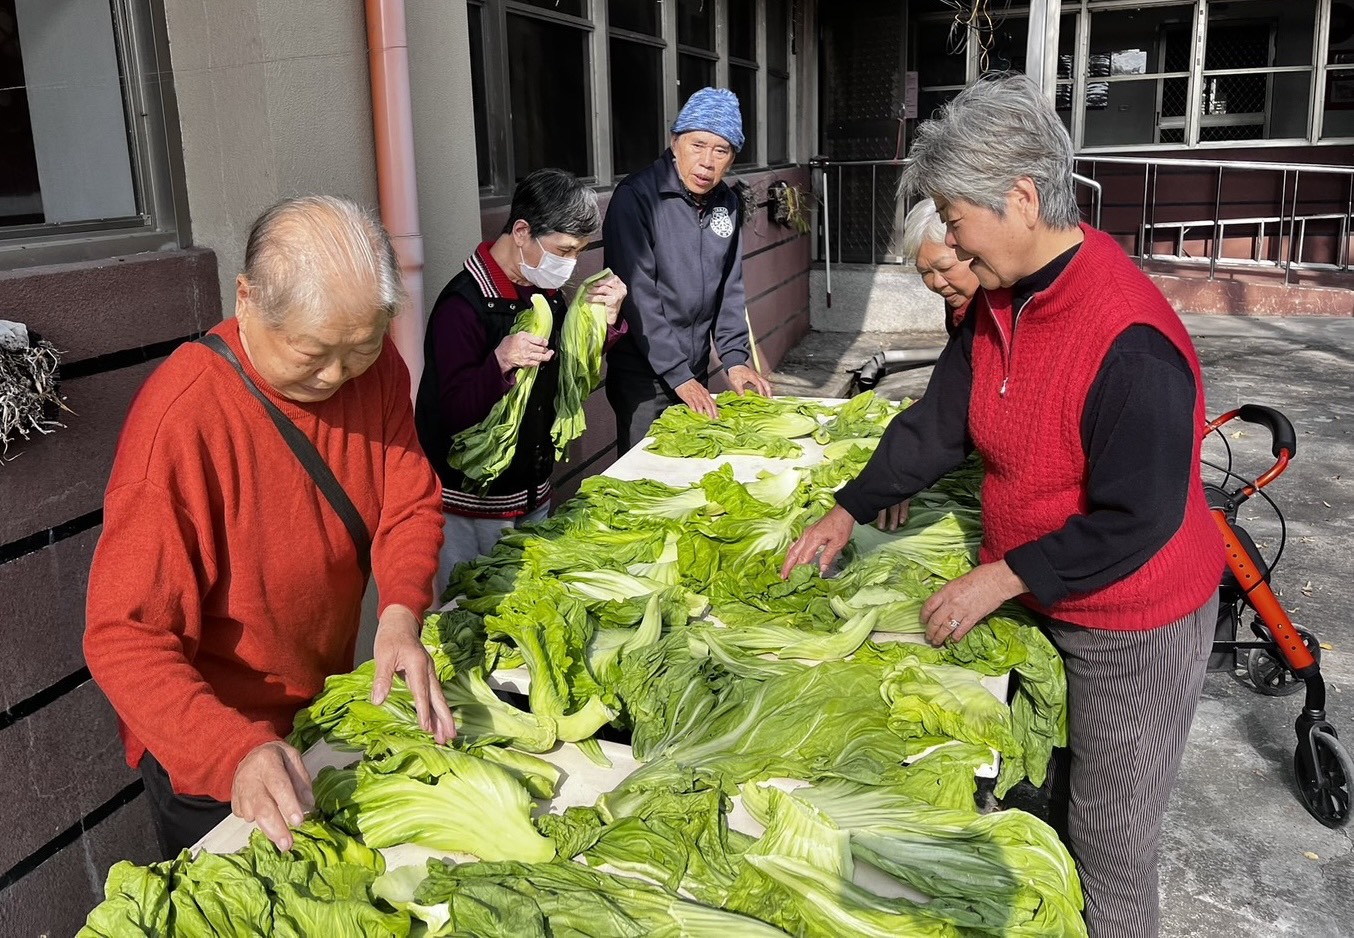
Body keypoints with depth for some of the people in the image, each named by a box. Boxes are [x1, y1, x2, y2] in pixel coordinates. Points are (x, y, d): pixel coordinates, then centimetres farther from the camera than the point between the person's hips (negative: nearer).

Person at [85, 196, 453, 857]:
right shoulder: (181, 415, -31)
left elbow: (410, 506, -7)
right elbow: (124, 636, -29)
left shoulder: (376, 367, -13)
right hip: (205, 755, -5)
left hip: (334, 706, 6)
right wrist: (237, 752, -43)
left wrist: (401, 610, -28)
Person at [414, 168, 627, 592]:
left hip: (534, 494, 7)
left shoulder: (546, 291, 3)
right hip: (473, 506, -7)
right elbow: (455, 413, -22)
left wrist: (605, 322, -5)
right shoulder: (464, 304, -21)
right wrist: (500, 363, -40)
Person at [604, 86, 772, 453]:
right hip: (643, 377, -6)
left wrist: (734, 359, -1)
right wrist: (678, 375, -21)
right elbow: (638, 296, -21)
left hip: (696, 372, 6)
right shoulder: (636, 197, -17)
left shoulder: (728, 203, 5)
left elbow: (729, 287, 10)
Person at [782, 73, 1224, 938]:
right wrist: (849, 512, 6)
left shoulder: (1130, 341, -31)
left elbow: (1136, 520, -28)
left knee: (1110, 833, 10)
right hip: (1039, 601, 8)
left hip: (1133, 625, -8)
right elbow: (940, 423, 6)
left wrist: (1000, 578, -23)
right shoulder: (1002, 301, -2)